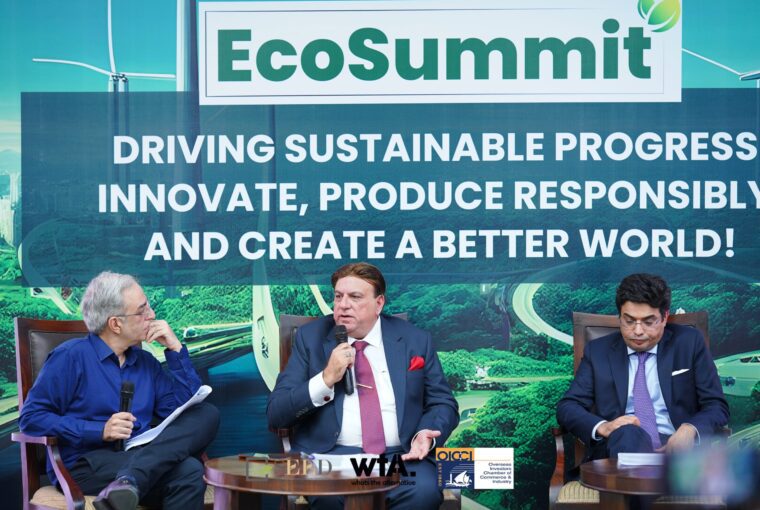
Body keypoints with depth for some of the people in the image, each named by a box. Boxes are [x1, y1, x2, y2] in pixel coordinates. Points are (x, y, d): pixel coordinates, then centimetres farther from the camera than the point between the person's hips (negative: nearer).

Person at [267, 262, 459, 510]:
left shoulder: (415, 340, 10)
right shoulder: (311, 337, 8)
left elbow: (443, 404, 14)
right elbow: (276, 414, 3)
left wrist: (427, 434, -9)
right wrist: (326, 379, -12)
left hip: (401, 456, 1)